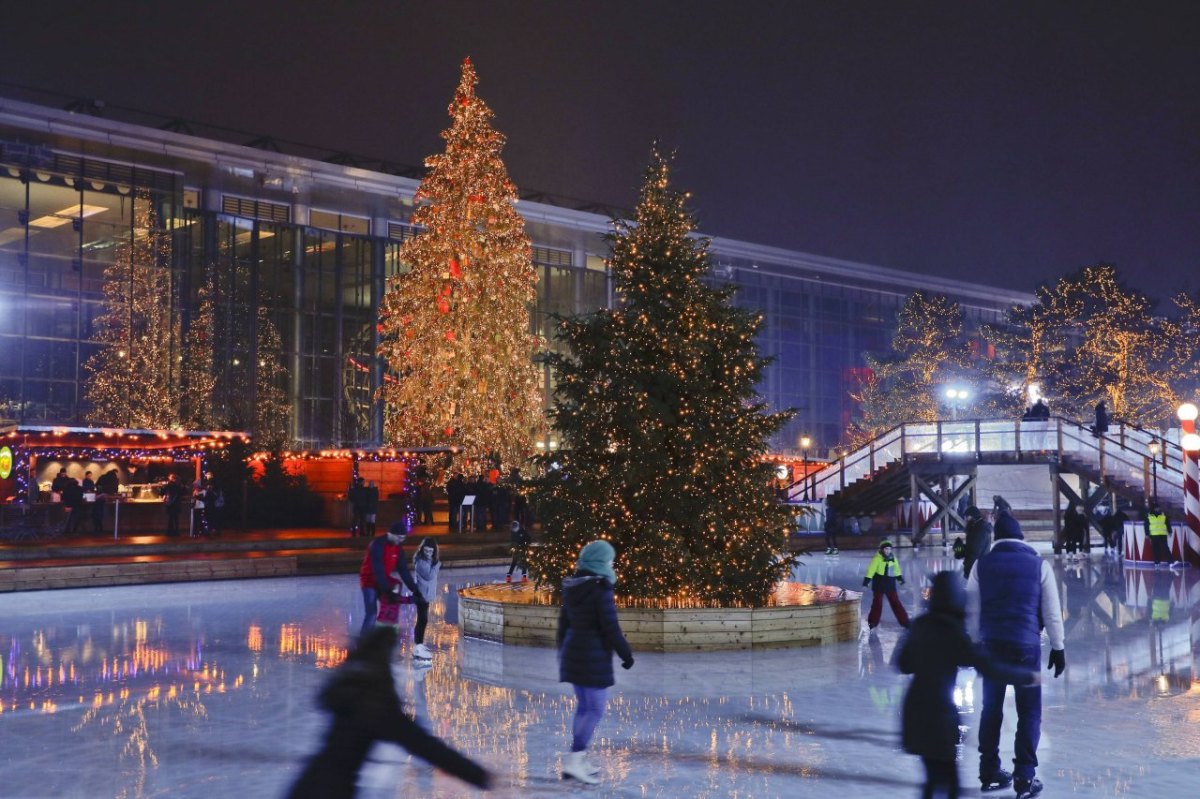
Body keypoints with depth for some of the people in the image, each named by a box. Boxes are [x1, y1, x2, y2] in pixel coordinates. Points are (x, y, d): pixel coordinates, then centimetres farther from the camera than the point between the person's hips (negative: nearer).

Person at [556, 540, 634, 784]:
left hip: (573, 652, 8)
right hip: (594, 654, -8)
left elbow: (564, 622, 13)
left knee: (584, 706, 16)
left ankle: (578, 760, 19)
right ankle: (573, 760, -8)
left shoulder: (571, 587, 6)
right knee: (595, 710, -3)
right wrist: (626, 654, -7)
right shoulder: (601, 588, -17)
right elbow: (610, 627, -17)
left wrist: (563, 651, 22)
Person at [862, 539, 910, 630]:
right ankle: (872, 622, 9)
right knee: (877, 603, -2)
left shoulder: (893, 558, 4)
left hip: (890, 584, 5)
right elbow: (871, 569, -20)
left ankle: (904, 621, 15)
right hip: (879, 584, -5)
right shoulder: (877, 558, -15)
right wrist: (867, 580, -27)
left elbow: (896, 568, 20)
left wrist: (900, 577, 26)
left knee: (896, 602, 9)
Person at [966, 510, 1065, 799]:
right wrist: (1058, 647, 10)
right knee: (1029, 712, 6)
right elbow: (1052, 611, 1)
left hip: (991, 643, 2)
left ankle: (989, 772, 20)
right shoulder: (1039, 564, -1)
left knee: (991, 708, 14)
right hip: (1025, 644, -2)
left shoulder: (982, 564, 3)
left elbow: (972, 610, 4)